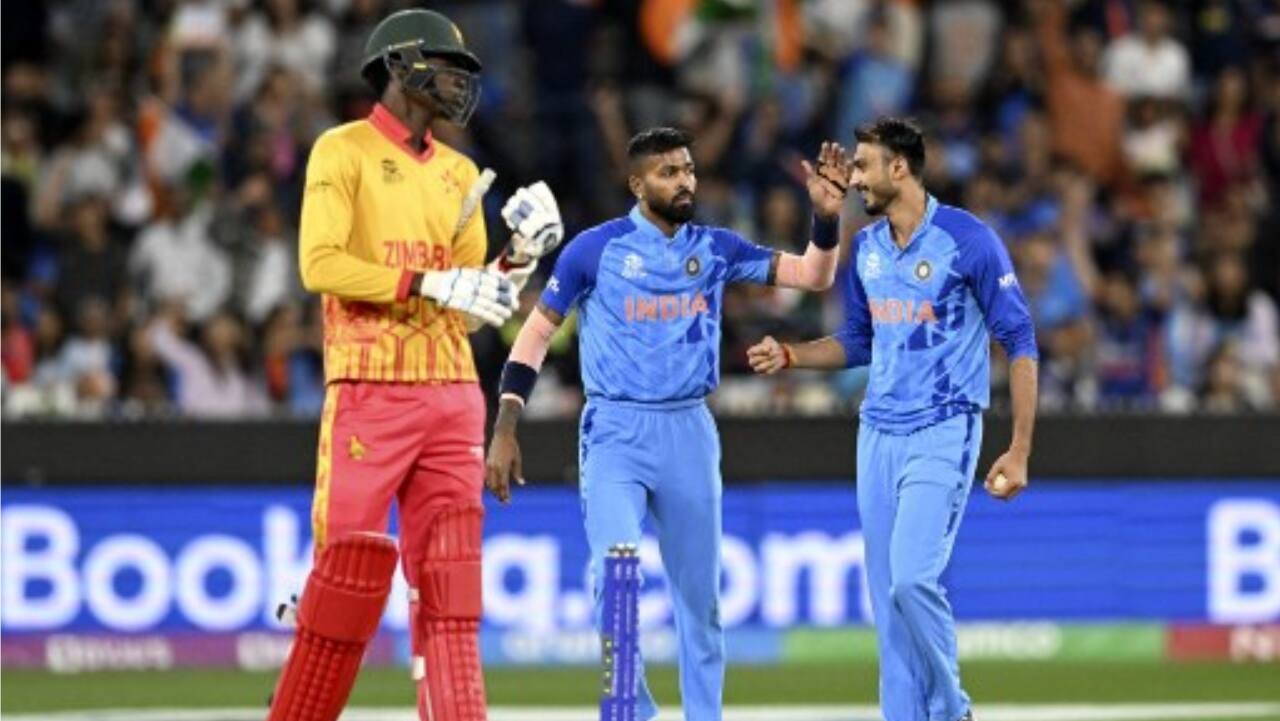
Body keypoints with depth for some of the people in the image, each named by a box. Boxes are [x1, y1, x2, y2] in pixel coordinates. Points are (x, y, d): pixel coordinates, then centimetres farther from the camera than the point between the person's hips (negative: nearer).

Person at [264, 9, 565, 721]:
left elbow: (471, 304, 16)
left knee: (450, 577, 0)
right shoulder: (344, 151, -2)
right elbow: (321, 264, -14)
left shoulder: (460, 173, 17)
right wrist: (431, 283, -18)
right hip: (370, 392, -6)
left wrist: (521, 256, -2)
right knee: (351, 563, -8)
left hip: (452, 393, 6)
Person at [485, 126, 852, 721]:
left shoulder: (715, 248, 6)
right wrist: (504, 431, -6)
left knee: (699, 590, 10)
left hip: (689, 432, 4)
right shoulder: (596, 248, -4)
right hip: (615, 432, -4)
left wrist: (826, 217, -12)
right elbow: (536, 333, 0)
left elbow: (812, 277, 7)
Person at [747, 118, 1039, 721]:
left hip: (943, 434, -7)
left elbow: (1019, 343, -9)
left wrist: (1019, 452, -13)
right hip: (878, 436, 7)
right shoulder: (866, 248, 9)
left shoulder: (968, 240, -11)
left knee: (913, 579, -19)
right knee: (886, 596, 5)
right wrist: (790, 355, 4)